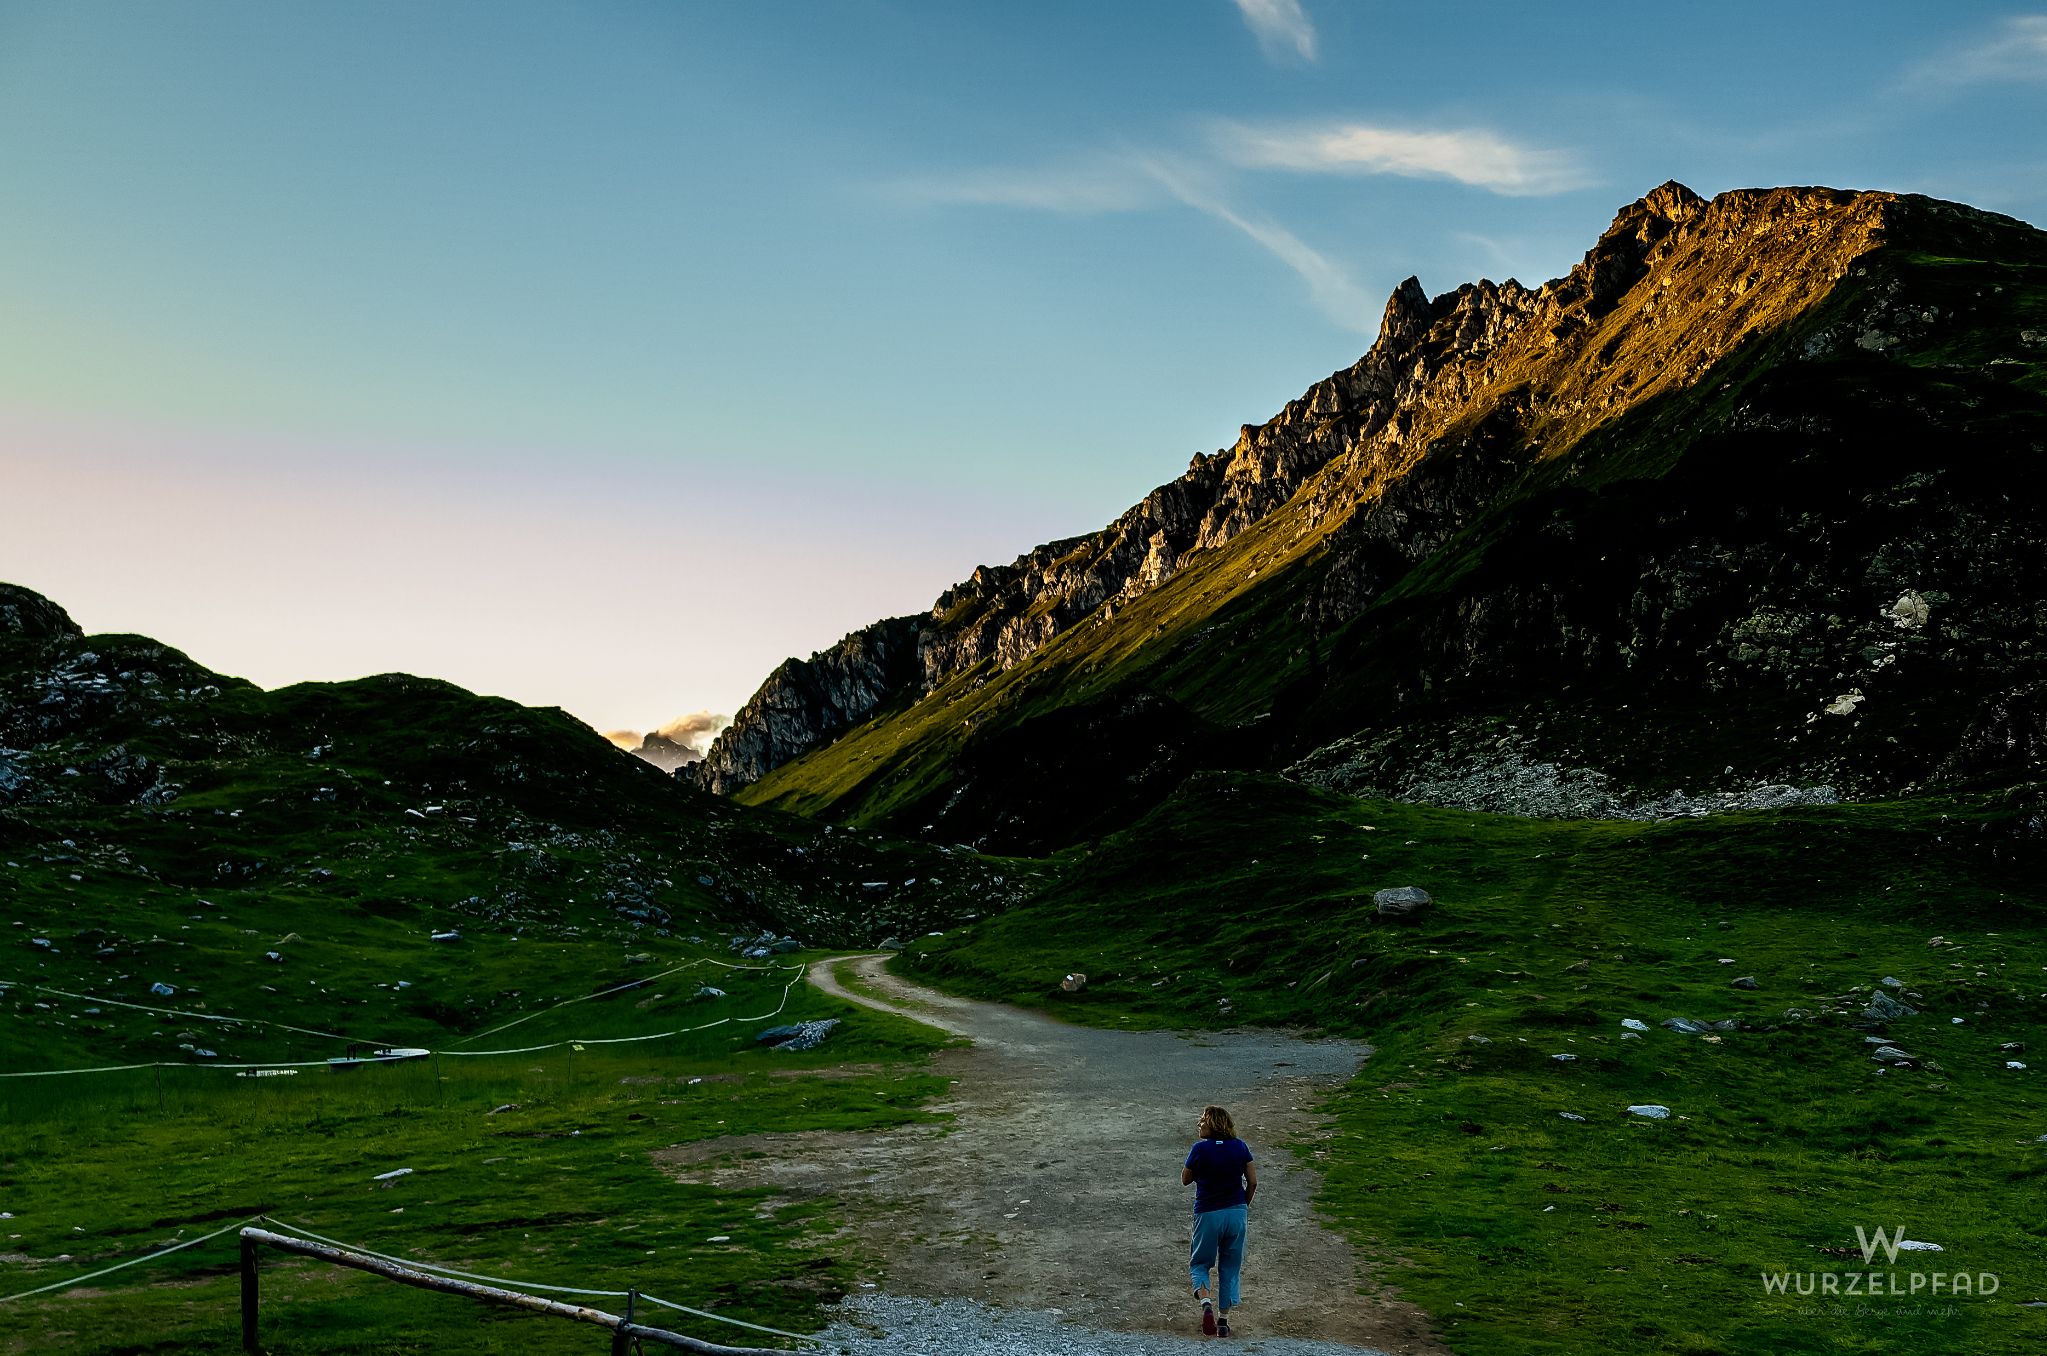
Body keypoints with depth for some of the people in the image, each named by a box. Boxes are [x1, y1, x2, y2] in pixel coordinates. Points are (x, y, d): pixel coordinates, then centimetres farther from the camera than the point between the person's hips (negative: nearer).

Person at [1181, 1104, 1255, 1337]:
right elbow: (1253, 1182, 1)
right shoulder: (1239, 1147, -2)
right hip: (1236, 1213, 3)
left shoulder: (1200, 1148, -12)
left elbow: (1185, 1180, -1)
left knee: (1199, 1264, 12)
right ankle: (1224, 1320, 12)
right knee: (1230, 1268, 14)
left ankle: (1206, 1303, -14)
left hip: (1208, 1215, -3)